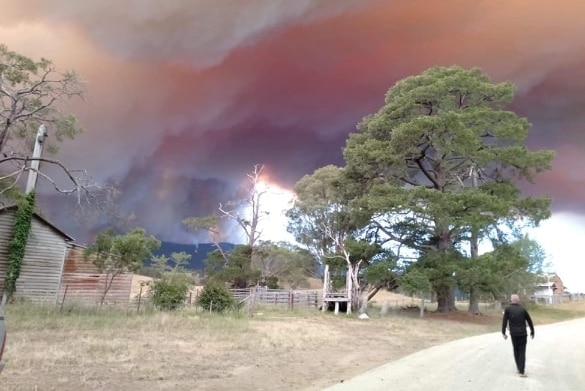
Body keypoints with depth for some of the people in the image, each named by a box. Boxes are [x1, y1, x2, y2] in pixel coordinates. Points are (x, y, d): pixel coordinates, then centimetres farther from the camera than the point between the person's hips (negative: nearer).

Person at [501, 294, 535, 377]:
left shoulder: (507, 309, -3)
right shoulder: (523, 309, 0)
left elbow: (504, 321, -7)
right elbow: (529, 321, 7)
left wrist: (503, 333, 1)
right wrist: (532, 332, 21)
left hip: (513, 334, 0)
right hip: (523, 334, 0)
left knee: (516, 351, 18)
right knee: (522, 352, 3)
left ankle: (519, 368, 22)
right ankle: (521, 372, -5)